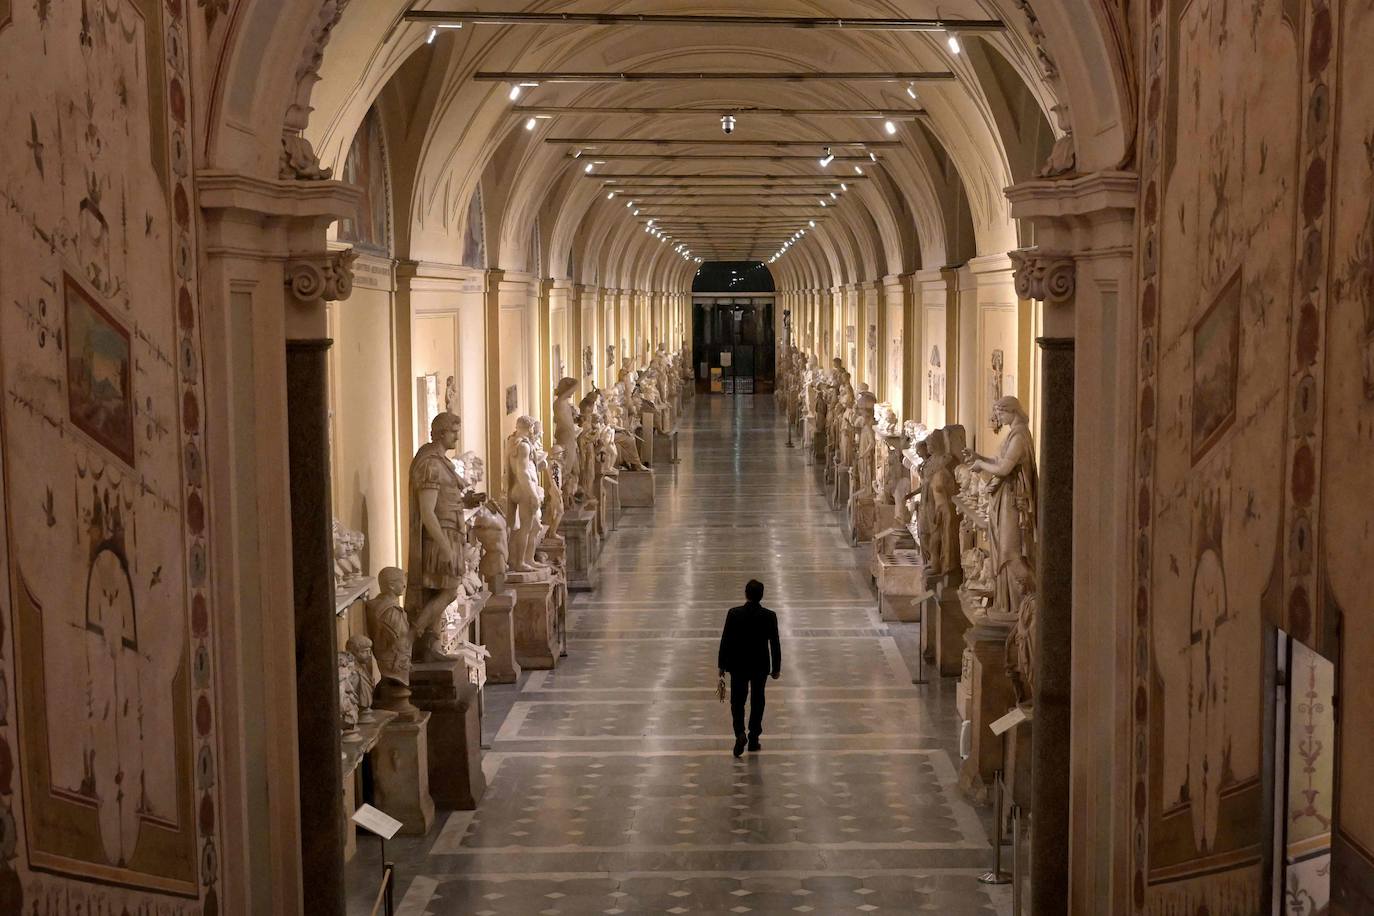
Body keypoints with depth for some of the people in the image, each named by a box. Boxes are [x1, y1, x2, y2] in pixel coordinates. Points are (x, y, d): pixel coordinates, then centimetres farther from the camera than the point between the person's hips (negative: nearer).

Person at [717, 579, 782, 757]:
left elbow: (725, 641, -8)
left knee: (737, 701, 8)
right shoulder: (769, 616, -10)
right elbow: (775, 644, -5)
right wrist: (776, 668, 5)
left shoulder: (734, 614, -13)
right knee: (757, 701, 15)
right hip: (761, 666, 1)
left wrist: (722, 665, 2)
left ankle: (740, 734, -13)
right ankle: (753, 739, 19)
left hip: (738, 666, -1)